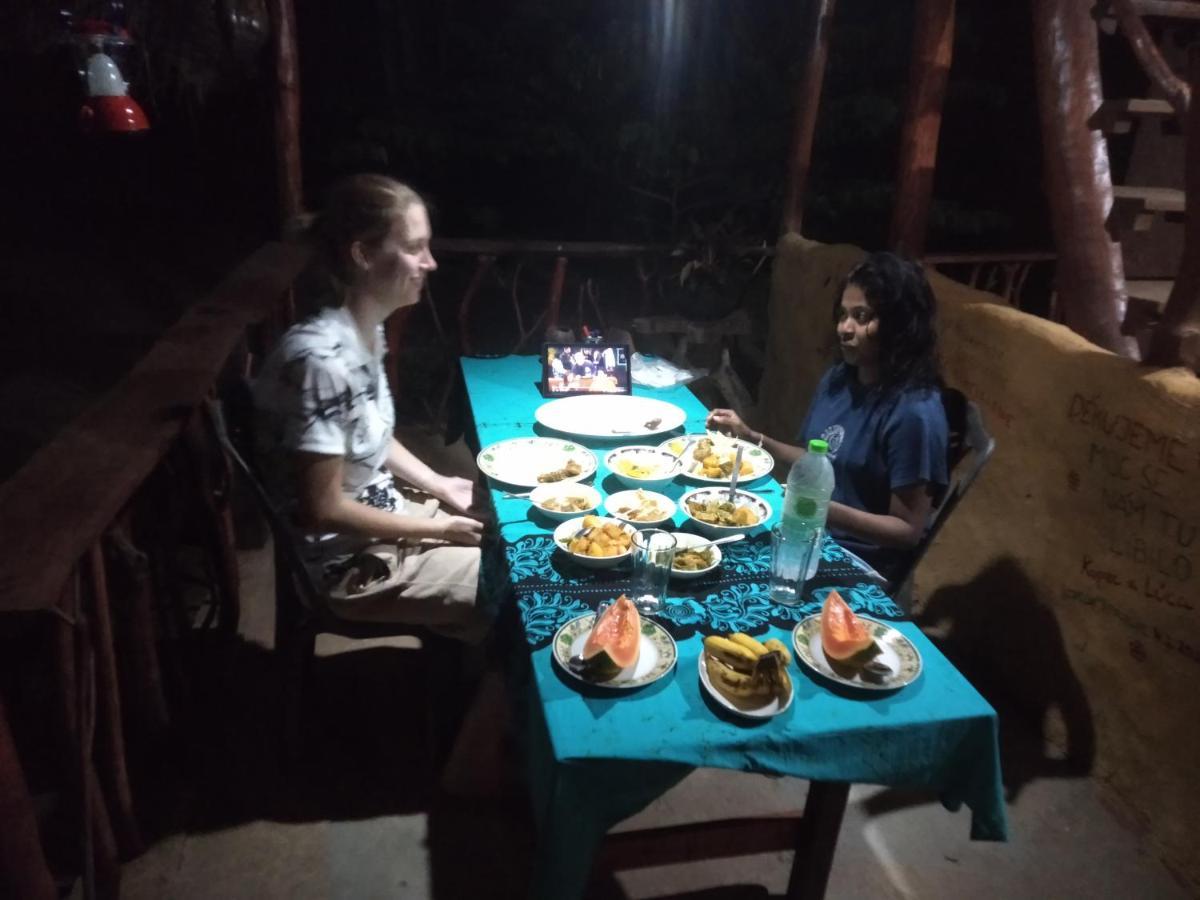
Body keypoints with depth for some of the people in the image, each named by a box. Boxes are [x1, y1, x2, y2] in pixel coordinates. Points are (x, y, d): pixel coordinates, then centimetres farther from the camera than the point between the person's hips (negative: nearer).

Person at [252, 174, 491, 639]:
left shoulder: (366, 331, -2)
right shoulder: (322, 359, -30)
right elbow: (323, 509, -24)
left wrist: (440, 486, 1)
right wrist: (437, 529, -16)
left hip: (383, 517, 8)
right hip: (348, 561, -8)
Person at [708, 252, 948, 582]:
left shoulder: (913, 412, -21)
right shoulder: (838, 379, 2)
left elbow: (909, 530, -19)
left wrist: (828, 511, -32)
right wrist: (750, 437, 4)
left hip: (858, 565, -6)